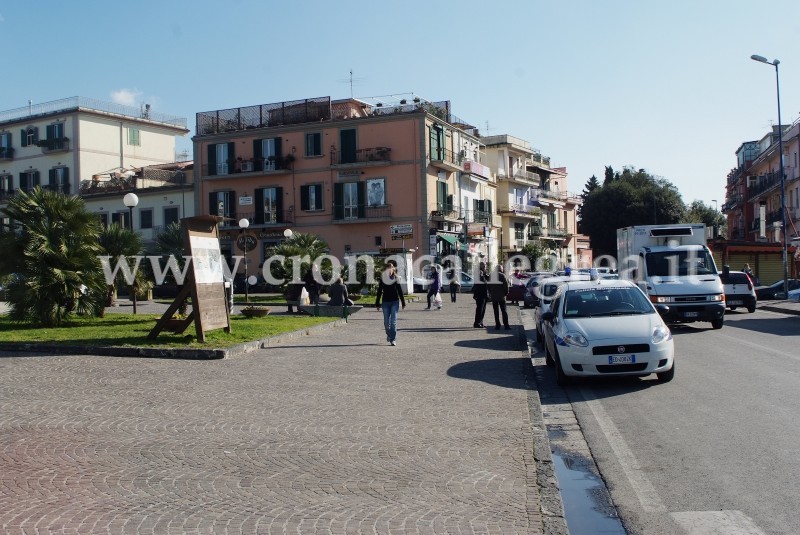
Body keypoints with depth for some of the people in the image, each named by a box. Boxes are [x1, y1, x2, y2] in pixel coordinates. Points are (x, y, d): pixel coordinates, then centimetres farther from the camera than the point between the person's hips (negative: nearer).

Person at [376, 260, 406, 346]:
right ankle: (389, 335, 31)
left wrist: (403, 303, 2)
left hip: (395, 302, -2)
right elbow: (379, 292, 5)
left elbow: (400, 291, 2)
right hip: (385, 302, 2)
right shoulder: (382, 279, 1)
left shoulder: (396, 278, -2)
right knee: (386, 322, 6)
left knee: (393, 321, -7)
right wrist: (377, 304, 5)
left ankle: (393, 339, -4)